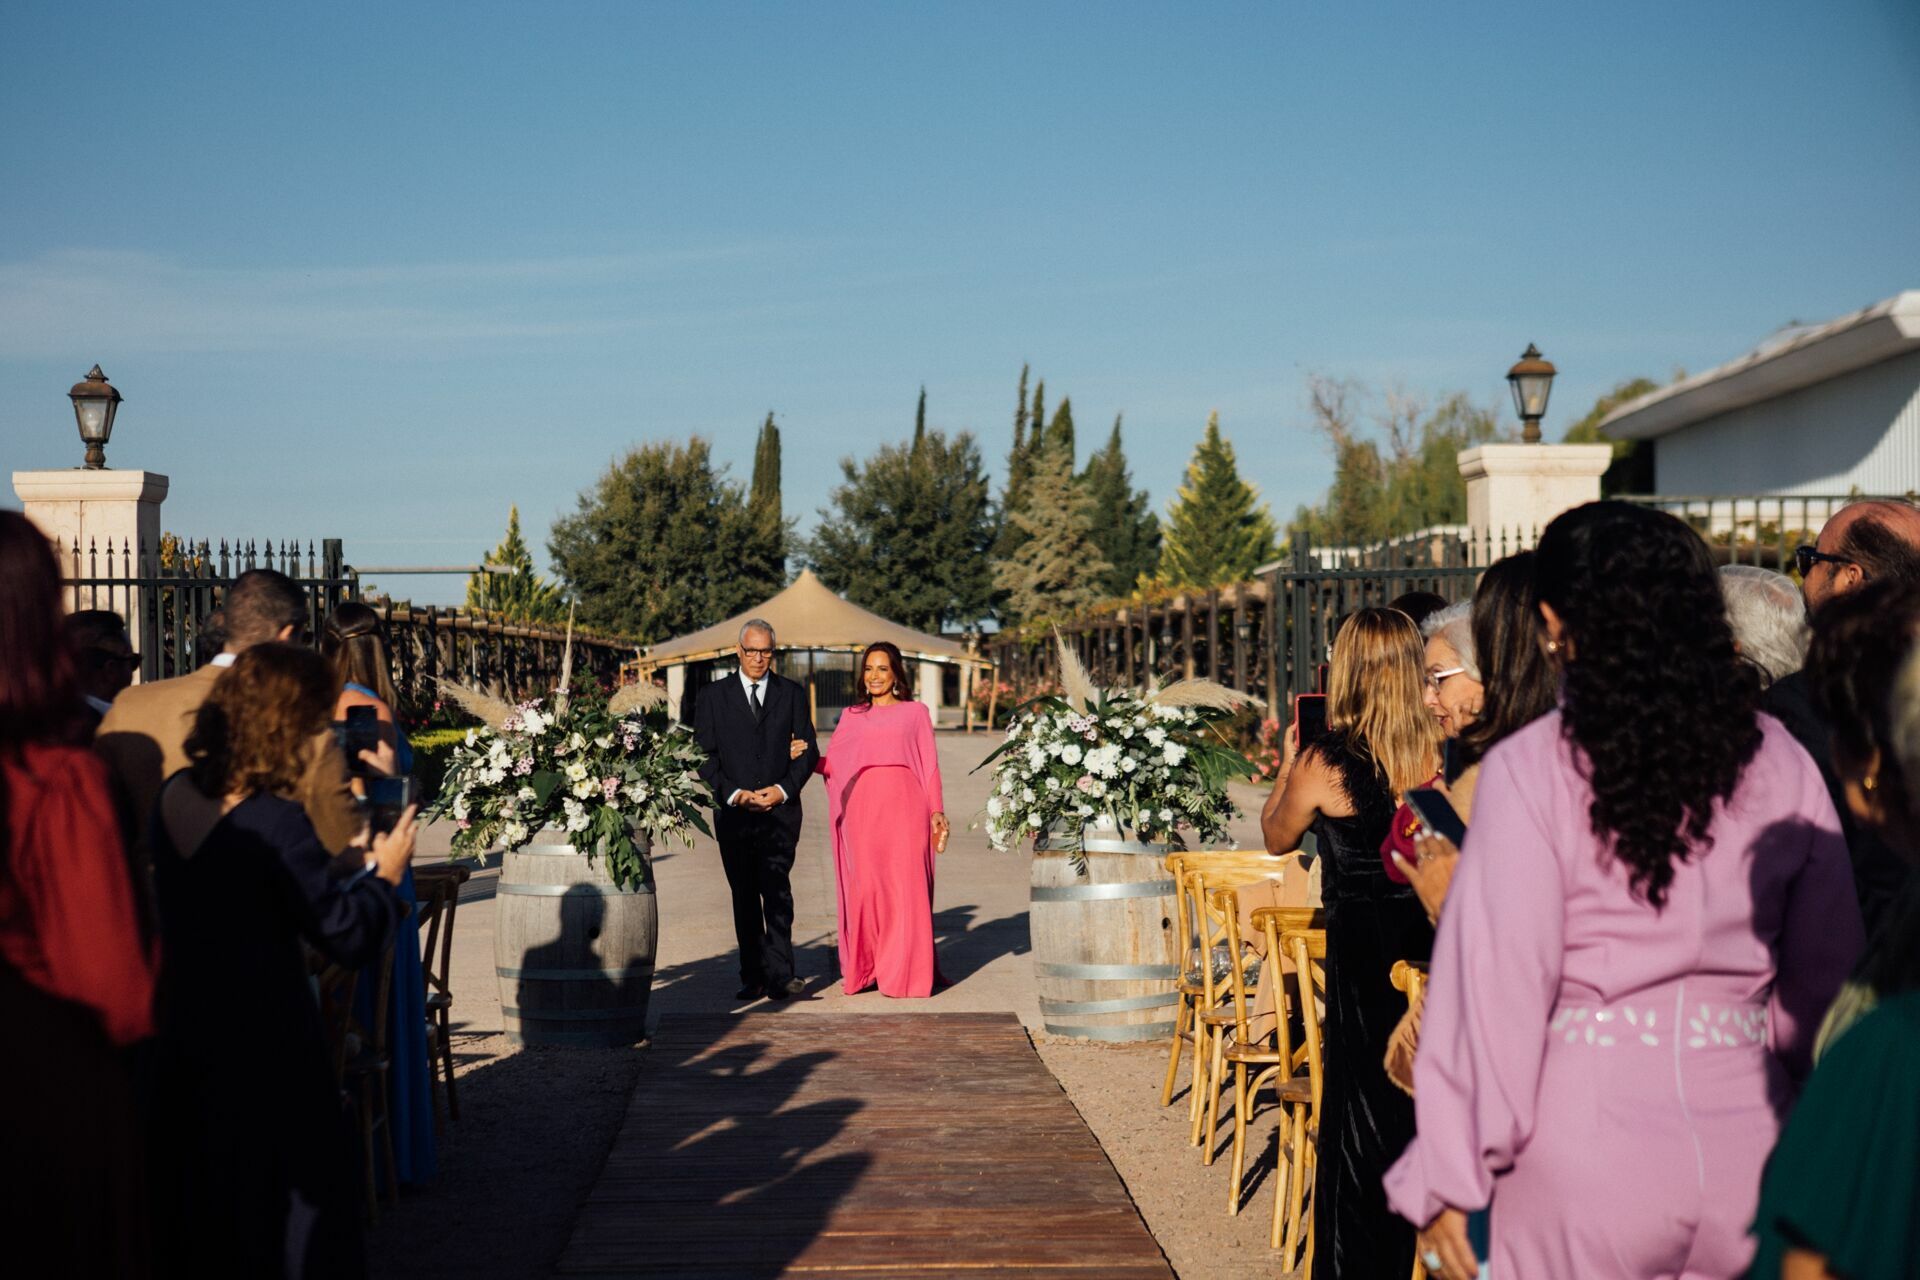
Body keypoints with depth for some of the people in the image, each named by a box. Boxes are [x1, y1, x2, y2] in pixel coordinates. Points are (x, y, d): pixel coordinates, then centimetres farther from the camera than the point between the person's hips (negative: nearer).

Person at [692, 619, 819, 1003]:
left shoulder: (792, 694, 10)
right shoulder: (712, 696, 7)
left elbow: (808, 751, 8)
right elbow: (704, 756, 3)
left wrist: (783, 789, -7)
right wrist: (734, 794, -9)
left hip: (780, 809, -1)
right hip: (733, 812, 1)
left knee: (777, 890, -13)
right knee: (744, 896, 5)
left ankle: (779, 975, -16)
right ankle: (753, 977, 11)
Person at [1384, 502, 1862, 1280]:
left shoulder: (1532, 769, -10)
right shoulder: (1781, 763, 2)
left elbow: (1499, 980, -12)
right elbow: (1826, 965, 6)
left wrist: (1449, 1179, -6)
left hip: (1588, 1140, -3)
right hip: (1746, 1148, 3)